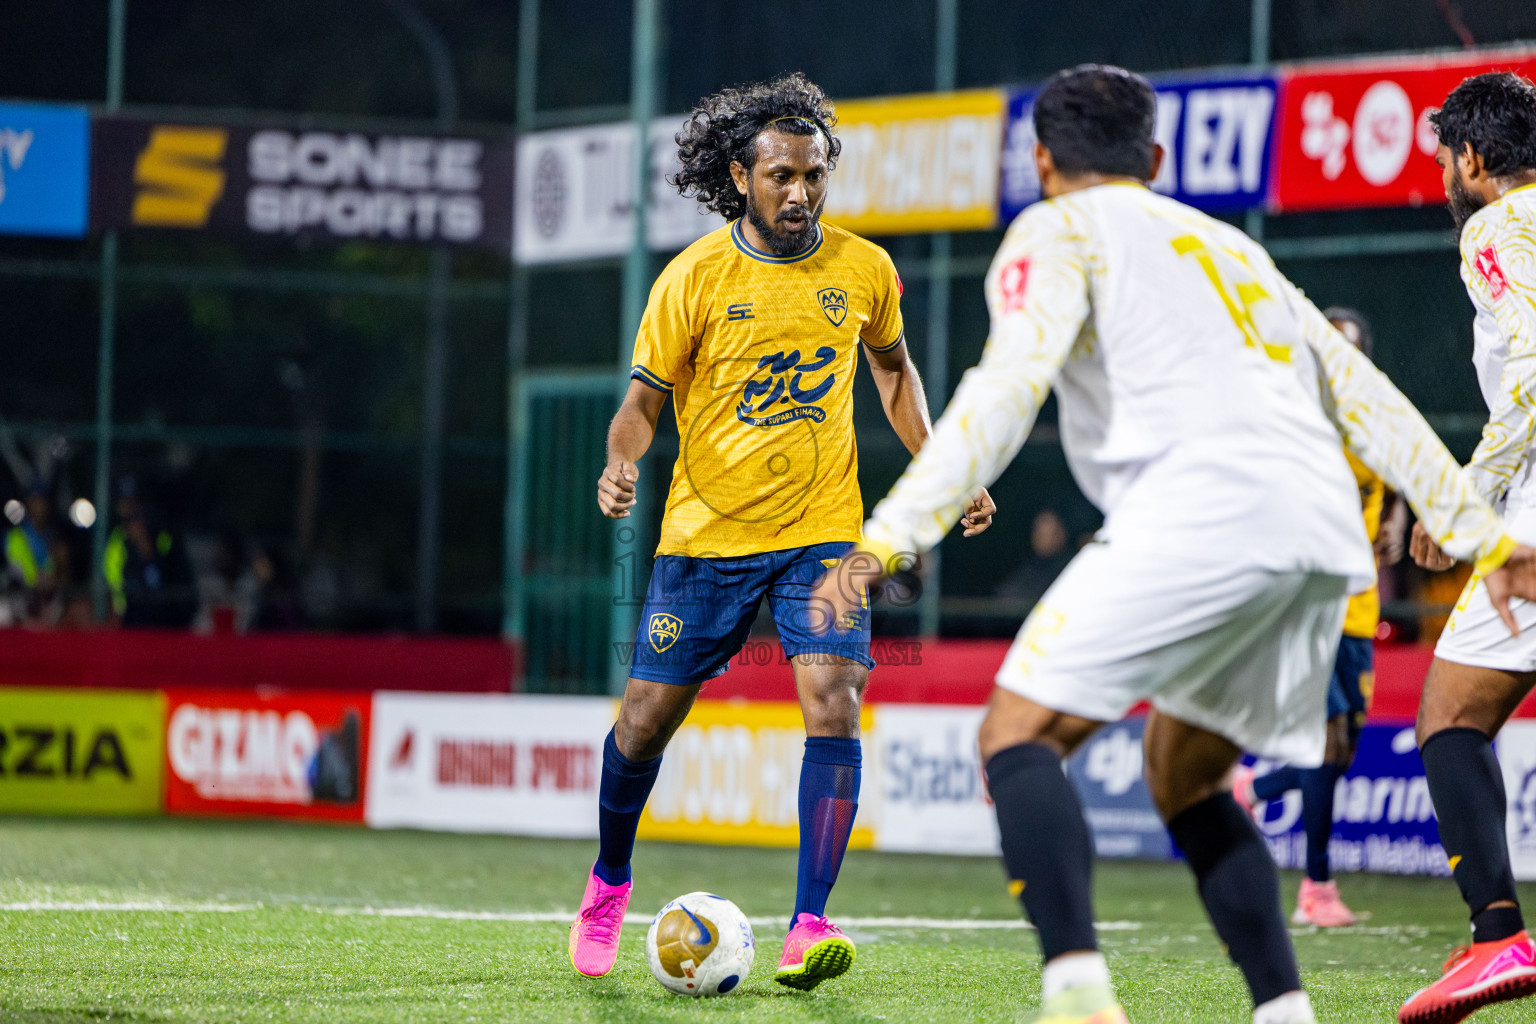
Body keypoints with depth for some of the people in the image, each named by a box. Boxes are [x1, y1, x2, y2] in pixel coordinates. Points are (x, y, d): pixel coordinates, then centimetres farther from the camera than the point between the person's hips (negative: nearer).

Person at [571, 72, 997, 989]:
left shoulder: (864, 270, -1)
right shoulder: (695, 278, -8)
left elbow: (894, 369, 18)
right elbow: (644, 400, -4)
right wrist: (623, 463, -25)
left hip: (822, 532, 1)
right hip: (706, 533, -1)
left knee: (833, 707, -18)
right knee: (648, 720, 5)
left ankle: (810, 925, -16)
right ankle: (610, 882, 32)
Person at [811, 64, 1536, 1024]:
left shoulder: (1059, 233, 13)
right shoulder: (1230, 245, 33)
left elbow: (1009, 386, -6)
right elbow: (1365, 398, 31)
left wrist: (886, 539, -12)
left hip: (1202, 511, -7)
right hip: (1328, 534, 7)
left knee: (1020, 732, -3)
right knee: (1185, 771, 23)